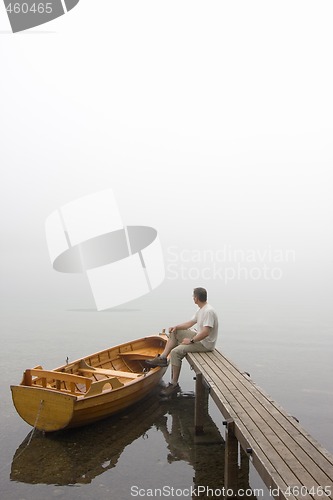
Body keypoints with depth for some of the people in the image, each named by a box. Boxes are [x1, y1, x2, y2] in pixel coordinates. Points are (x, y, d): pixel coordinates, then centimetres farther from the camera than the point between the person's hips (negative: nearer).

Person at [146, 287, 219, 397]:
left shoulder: (208, 311, -25)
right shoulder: (201, 310, 8)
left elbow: (206, 332, -31)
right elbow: (190, 323, 15)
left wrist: (191, 340, -22)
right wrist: (176, 327, 1)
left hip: (205, 344, -11)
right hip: (198, 337, 11)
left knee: (175, 352, -21)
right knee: (174, 333, 11)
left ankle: (174, 385, -11)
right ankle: (162, 358, 9)